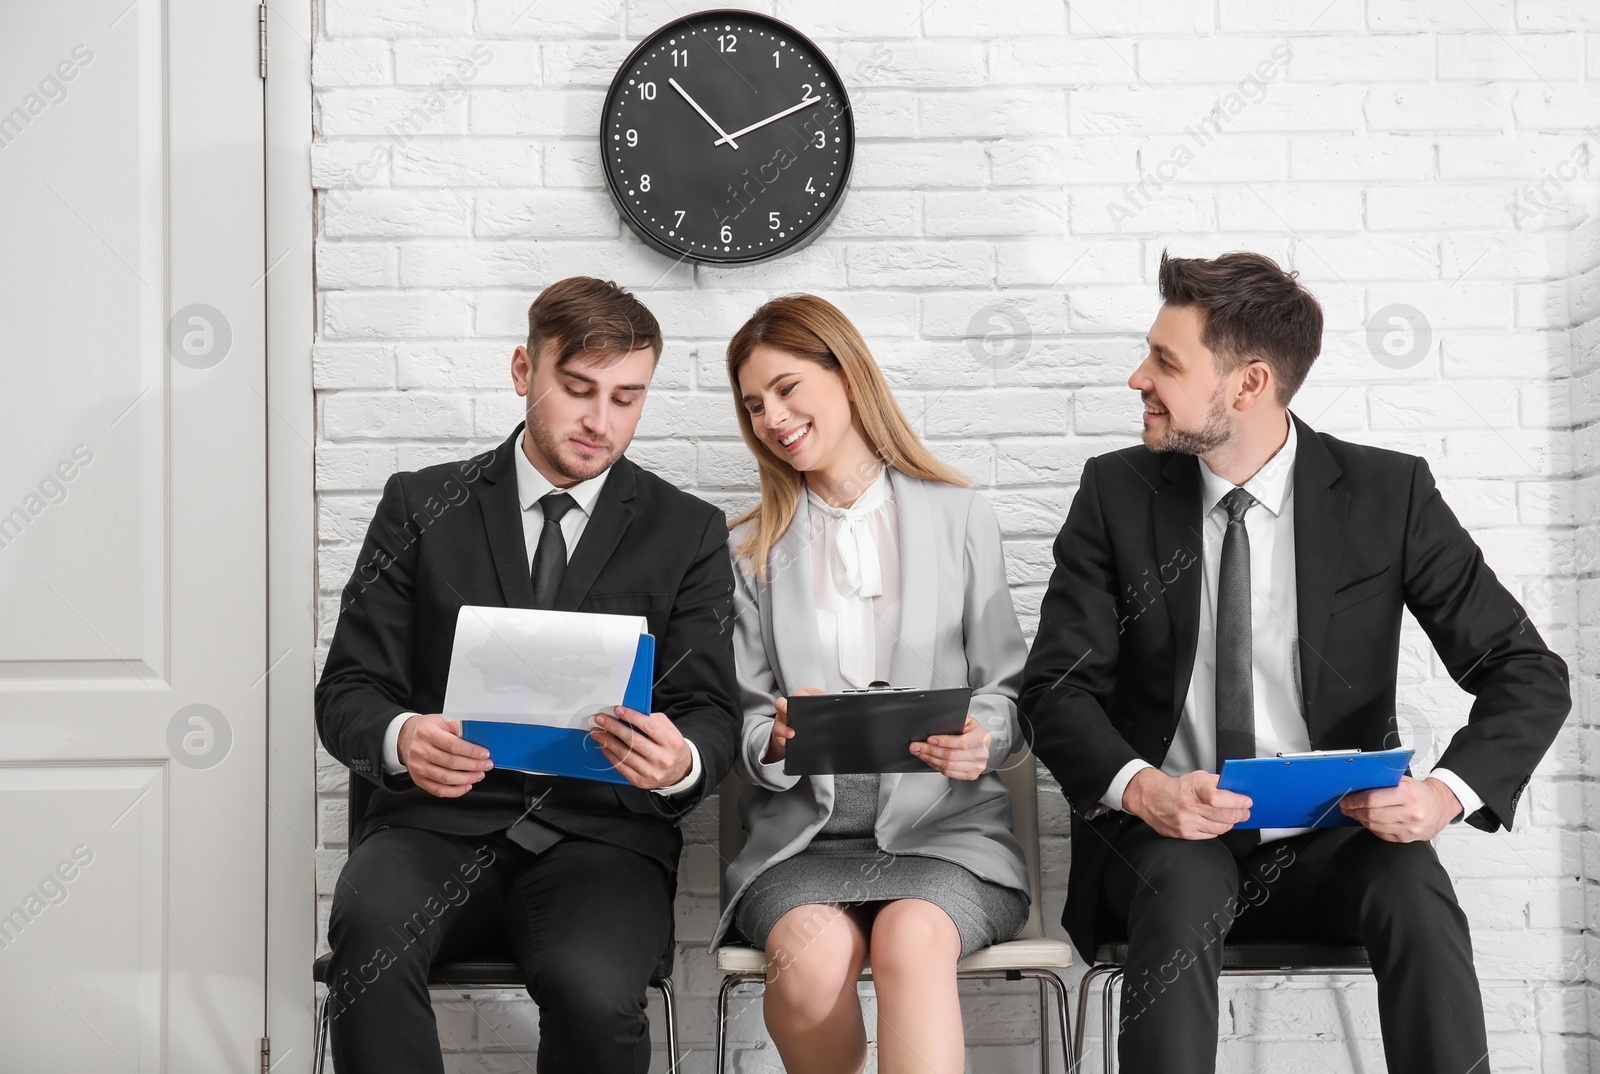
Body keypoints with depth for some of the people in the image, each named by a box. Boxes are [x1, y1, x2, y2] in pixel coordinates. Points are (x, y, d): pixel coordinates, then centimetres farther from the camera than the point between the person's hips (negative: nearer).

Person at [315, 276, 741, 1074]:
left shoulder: (688, 533, 12)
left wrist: (682, 761, -20)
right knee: (369, 932, -33)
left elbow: (712, 712, 6)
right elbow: (348, 688, 8)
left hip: (601, 834, 0)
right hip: (441, 823, 1)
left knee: (594, 988, -32)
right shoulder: (421, 508, 12)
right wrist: (399, 739, -17)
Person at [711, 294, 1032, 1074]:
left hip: (943, 827, -1)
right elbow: (746, 717, 10)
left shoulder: (961, 519, 9)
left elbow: (1007, 687, 9)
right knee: (810, 953, -32)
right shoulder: (752, 550, 14)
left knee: (909, 939, -35)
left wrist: (981, 738, -14)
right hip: (802, 833, 1)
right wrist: (775, 744, -14)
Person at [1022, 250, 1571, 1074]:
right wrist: (1140, 788, -25)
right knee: (1183, 887, -33)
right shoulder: (1116, 494, 0)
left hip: (1330, 841, 0)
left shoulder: (1388, 495, -3)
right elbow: (1057, 687, -4)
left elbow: (1526, 673, -2)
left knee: (1415, 895, -31)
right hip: (1170, 841, 0)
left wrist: (1449, 790, -22)